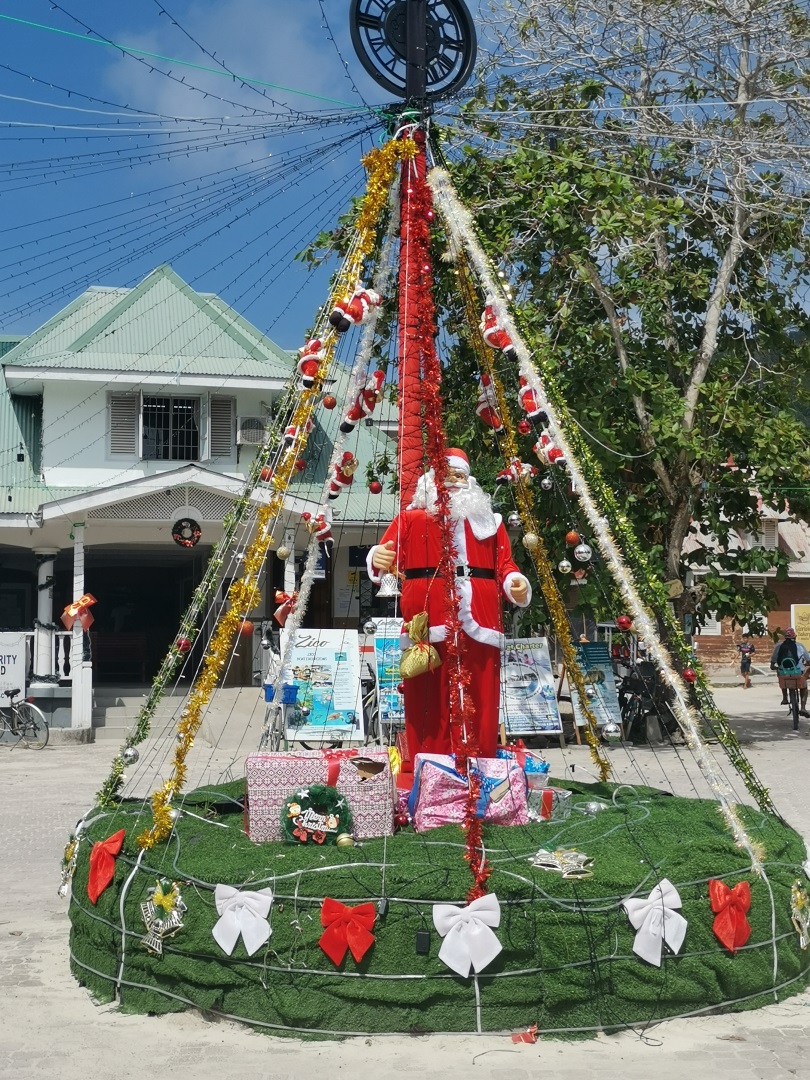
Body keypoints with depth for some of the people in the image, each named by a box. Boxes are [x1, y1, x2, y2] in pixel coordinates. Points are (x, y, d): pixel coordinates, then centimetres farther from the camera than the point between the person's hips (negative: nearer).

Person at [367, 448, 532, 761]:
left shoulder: (489, 521, 24)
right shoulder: (410, 518, 16)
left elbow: (505, 564, 15)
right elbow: (387, 552, 2)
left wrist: (516, 584, -7)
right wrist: (379, 560, -22)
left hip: (479, 624, 3)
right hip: (428, 625, -2)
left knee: (480, 706, 0)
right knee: (429, 705, -6)